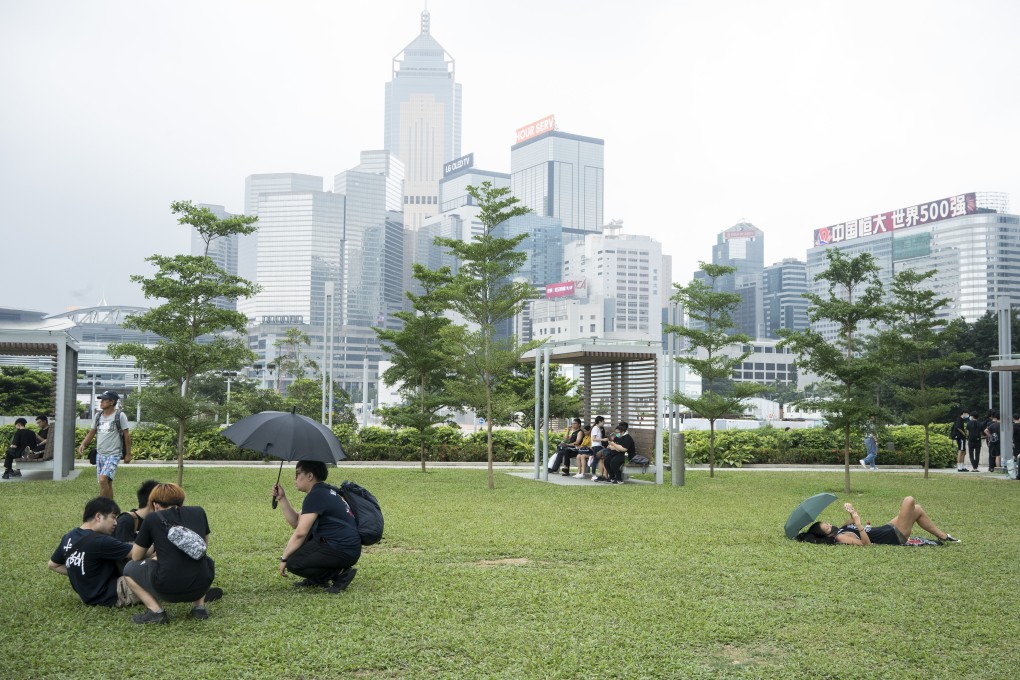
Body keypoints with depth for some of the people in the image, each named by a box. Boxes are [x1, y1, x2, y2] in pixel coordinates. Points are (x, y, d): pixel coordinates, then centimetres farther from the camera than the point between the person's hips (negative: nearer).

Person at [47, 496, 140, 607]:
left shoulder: (69, 537, 2)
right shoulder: (100, 541, -24)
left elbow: (52, 564, 18)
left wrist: (79, 573, 13)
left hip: (88, 594, 9)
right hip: (110, 595, -9)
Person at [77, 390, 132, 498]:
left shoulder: (120, 415, -7)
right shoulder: (98, 416, 10)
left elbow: (126, 435, -5)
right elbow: (91, 433, 16)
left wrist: (128, 454, -4)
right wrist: (83, 444, -2)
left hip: (113, 454, -7)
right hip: (100, 454, 7)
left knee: (103, 480, -22)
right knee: (107, 483, 11)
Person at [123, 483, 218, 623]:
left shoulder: (152, 518, 6)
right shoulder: (198, 512, 12)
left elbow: (136, 557, 16)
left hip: (167, 590, -3)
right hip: (200, 588, 3)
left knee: (130, 568, 24)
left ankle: (156, 611, 6)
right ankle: (199, 606, 17)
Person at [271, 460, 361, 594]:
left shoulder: (316, 495, -15)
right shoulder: (324, 491, 17)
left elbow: (300, 533, -18)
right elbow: (296, 522, 17)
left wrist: (284, 558, -8)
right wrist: (282, 498, 12)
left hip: (343, 552, -11)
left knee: (293, 562, -10)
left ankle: (340, 573, -7)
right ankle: (315, 580, 21)